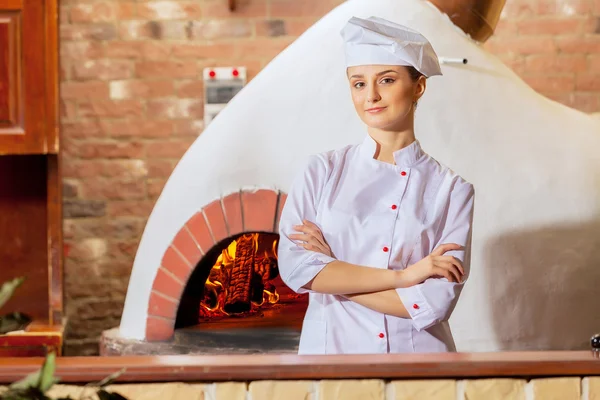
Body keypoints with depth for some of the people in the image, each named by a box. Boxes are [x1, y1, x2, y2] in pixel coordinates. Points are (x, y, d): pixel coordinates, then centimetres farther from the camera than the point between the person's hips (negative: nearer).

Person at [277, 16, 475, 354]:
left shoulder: (451, 188, -6)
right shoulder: (322, 171, -2)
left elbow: (436, 301, -15)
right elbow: (294, 266, -14)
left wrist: (334, 277, -13)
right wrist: (400, 276, -18)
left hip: (418, 350, -1)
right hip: (332, 347, 1)